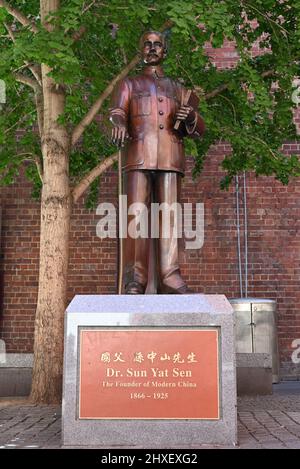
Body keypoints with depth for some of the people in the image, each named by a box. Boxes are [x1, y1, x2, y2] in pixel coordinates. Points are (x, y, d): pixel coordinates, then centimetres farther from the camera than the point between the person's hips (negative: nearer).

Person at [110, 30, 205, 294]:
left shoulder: (178, 90, 27)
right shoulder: (129, 85, 23)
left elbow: (199, 130, 21)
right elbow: (117, 111, 3)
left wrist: (190, 117, -3)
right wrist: (119, 125, -22)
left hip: (171, 157, 2)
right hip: (139, 156, -2)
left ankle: (170, 278, -7)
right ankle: (135, 280, -13)